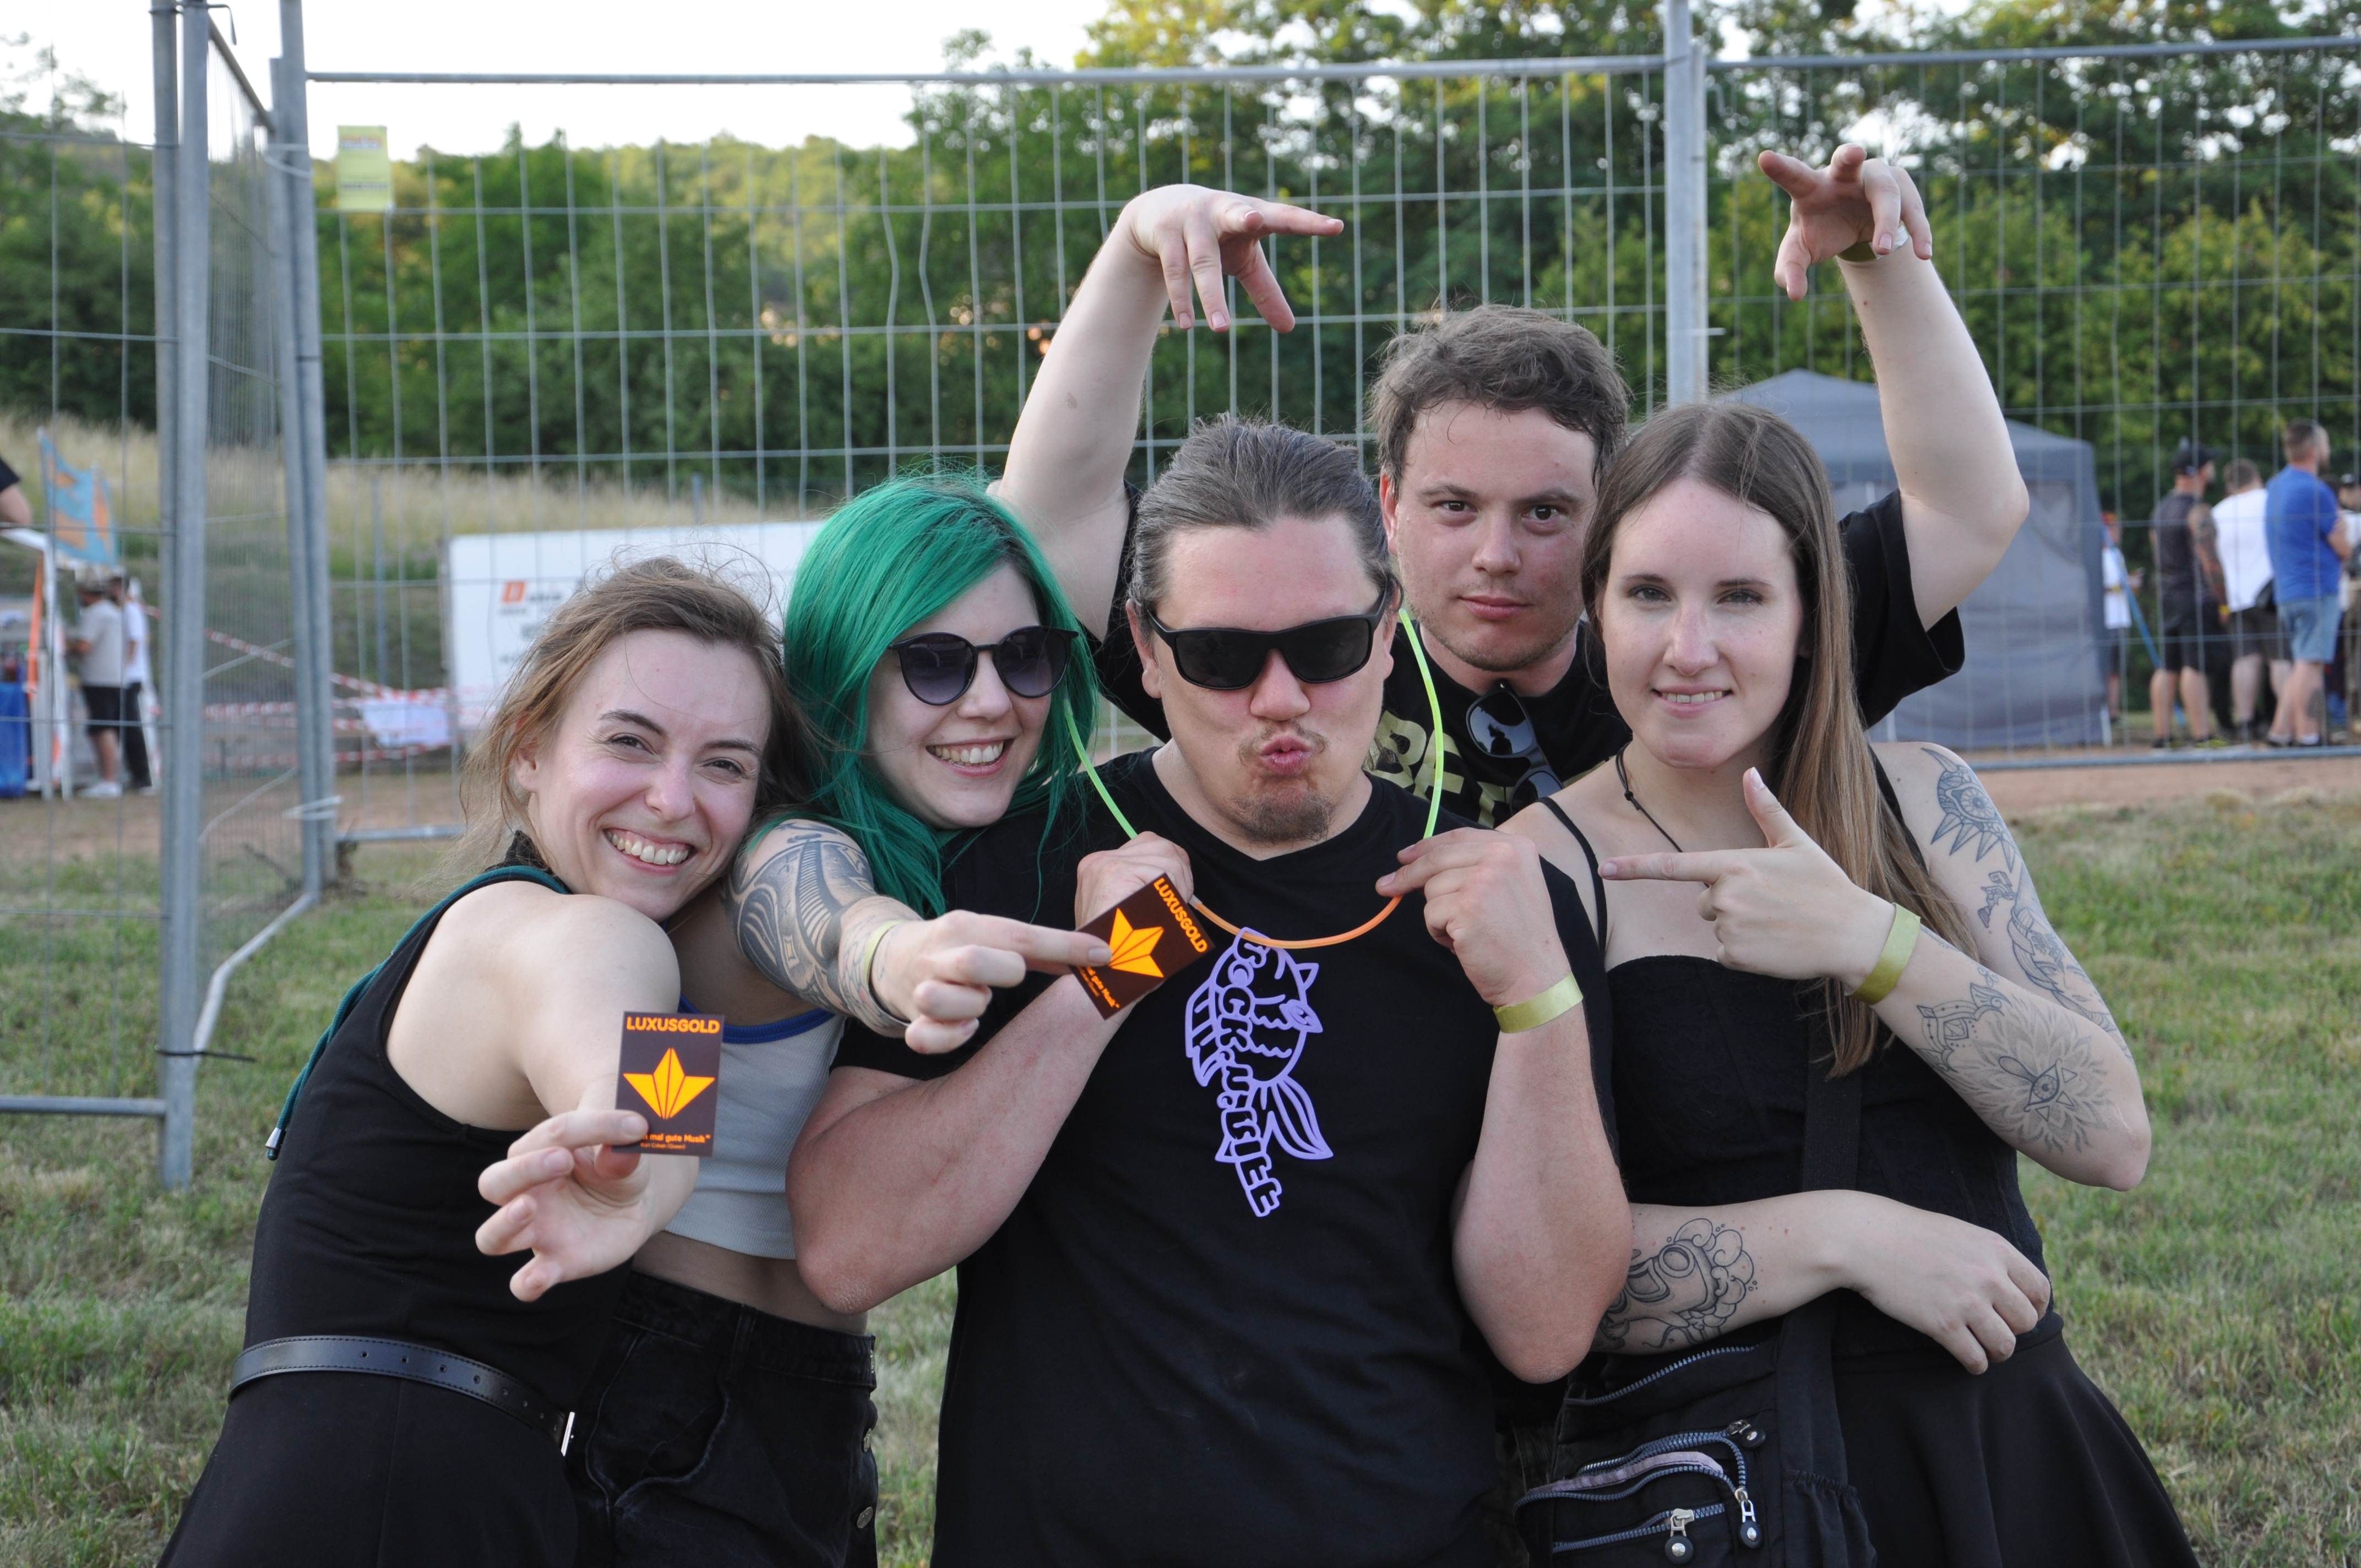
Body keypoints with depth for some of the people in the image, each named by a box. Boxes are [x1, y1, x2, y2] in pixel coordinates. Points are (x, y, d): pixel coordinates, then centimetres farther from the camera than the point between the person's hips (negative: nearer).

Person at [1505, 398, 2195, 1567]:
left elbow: (2112, 1136, -8)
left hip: (2008, 1449, 4)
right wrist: (1850, 1233, -20)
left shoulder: (1923, 799, 2)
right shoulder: (1543, 867, -9)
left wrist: (1867, 942, -18)